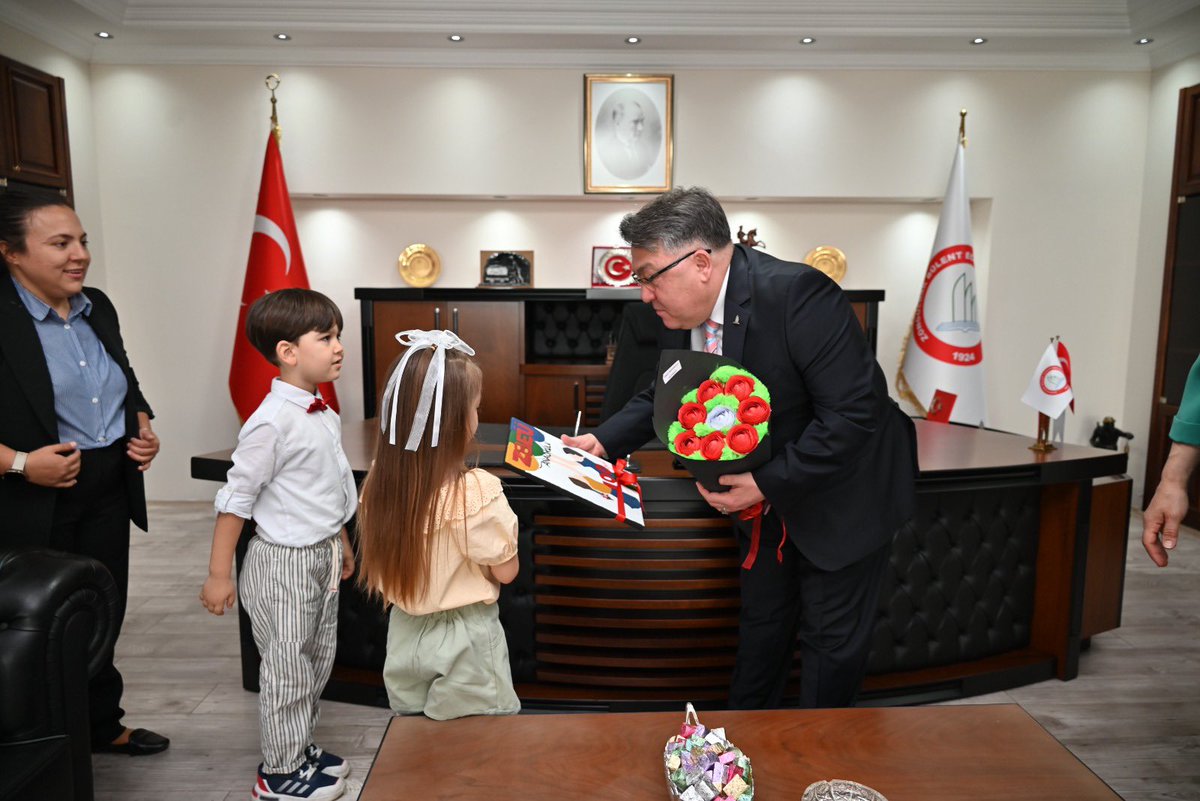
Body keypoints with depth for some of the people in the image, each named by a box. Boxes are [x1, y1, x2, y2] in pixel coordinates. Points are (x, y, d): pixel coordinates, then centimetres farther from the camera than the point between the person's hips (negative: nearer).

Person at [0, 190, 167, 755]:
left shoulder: (97, 308, 7)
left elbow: (126, 384, 19)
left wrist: (143, 429, 4)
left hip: (110, 489, 7)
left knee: (104, 614, 18)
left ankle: (102, 724, 36)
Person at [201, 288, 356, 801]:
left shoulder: (322, 414, 4)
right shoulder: (272, 421, -22)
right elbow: (236, 498, -19)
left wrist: (341, 543, 22)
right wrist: (219, 575, -16)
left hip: (321, 558, 8)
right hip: (285, 562, -8)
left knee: (317, 662, 20)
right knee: (288, 669, 7)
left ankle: (300, 748, 38)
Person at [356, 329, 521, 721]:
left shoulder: (380, 481, -10)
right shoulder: (476, 492, -27)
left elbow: (381, 563, 4)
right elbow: (506, 570, -15)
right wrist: (500, 520, -1)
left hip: (406, 634, 6)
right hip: (463, 640, -5)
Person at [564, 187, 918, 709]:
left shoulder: (797, 294, -32)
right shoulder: (680, 316, -9)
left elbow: (855, 410, -32)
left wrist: (768, 483, -32)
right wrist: (604, 441, -10)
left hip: (844, 495, -6)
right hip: (765, 493, 7)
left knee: (831, 637, 8)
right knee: (761, 619, 21)